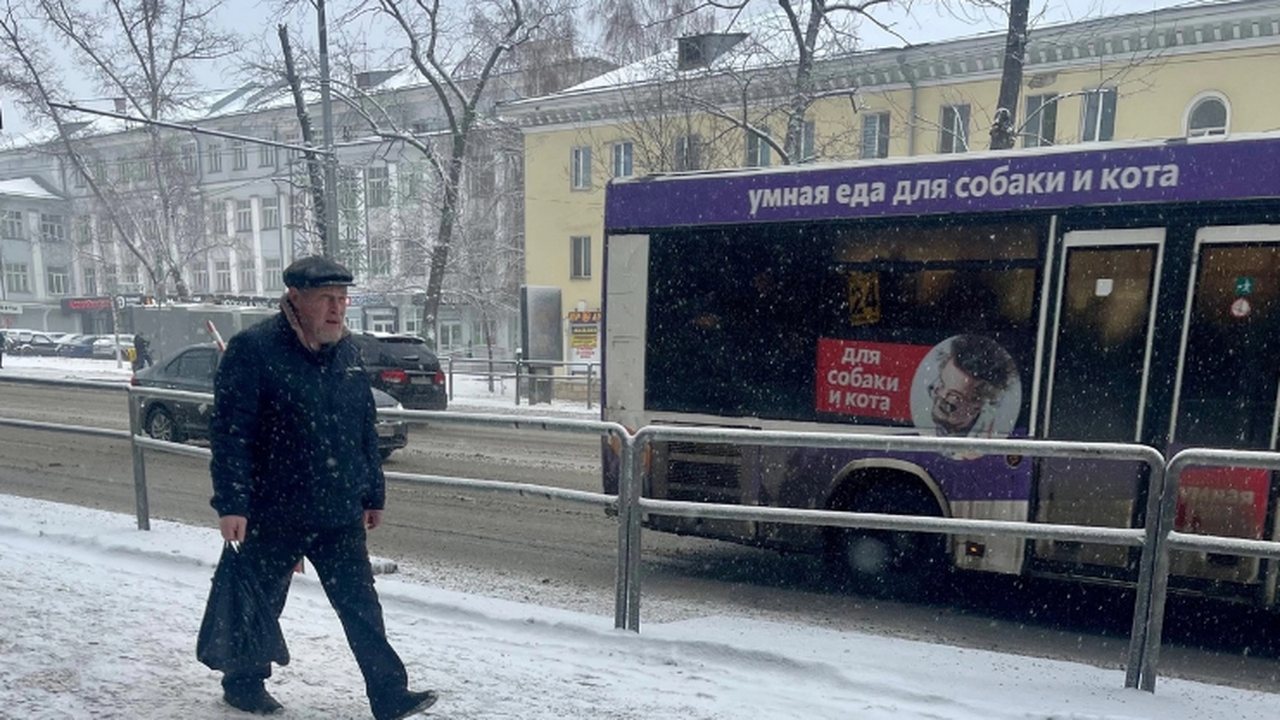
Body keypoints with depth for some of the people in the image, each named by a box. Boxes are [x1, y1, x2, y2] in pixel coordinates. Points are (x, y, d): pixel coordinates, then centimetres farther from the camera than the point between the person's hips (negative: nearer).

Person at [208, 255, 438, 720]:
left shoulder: (347, 351, 5)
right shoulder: (254, 350, -13)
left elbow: (366, 429, 11)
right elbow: (229, 431, -15)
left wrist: (373, 493, 13)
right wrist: (231, 503, -20)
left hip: (339, 513, 4)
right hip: (273, 513, -4)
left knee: (361, 606, 5)